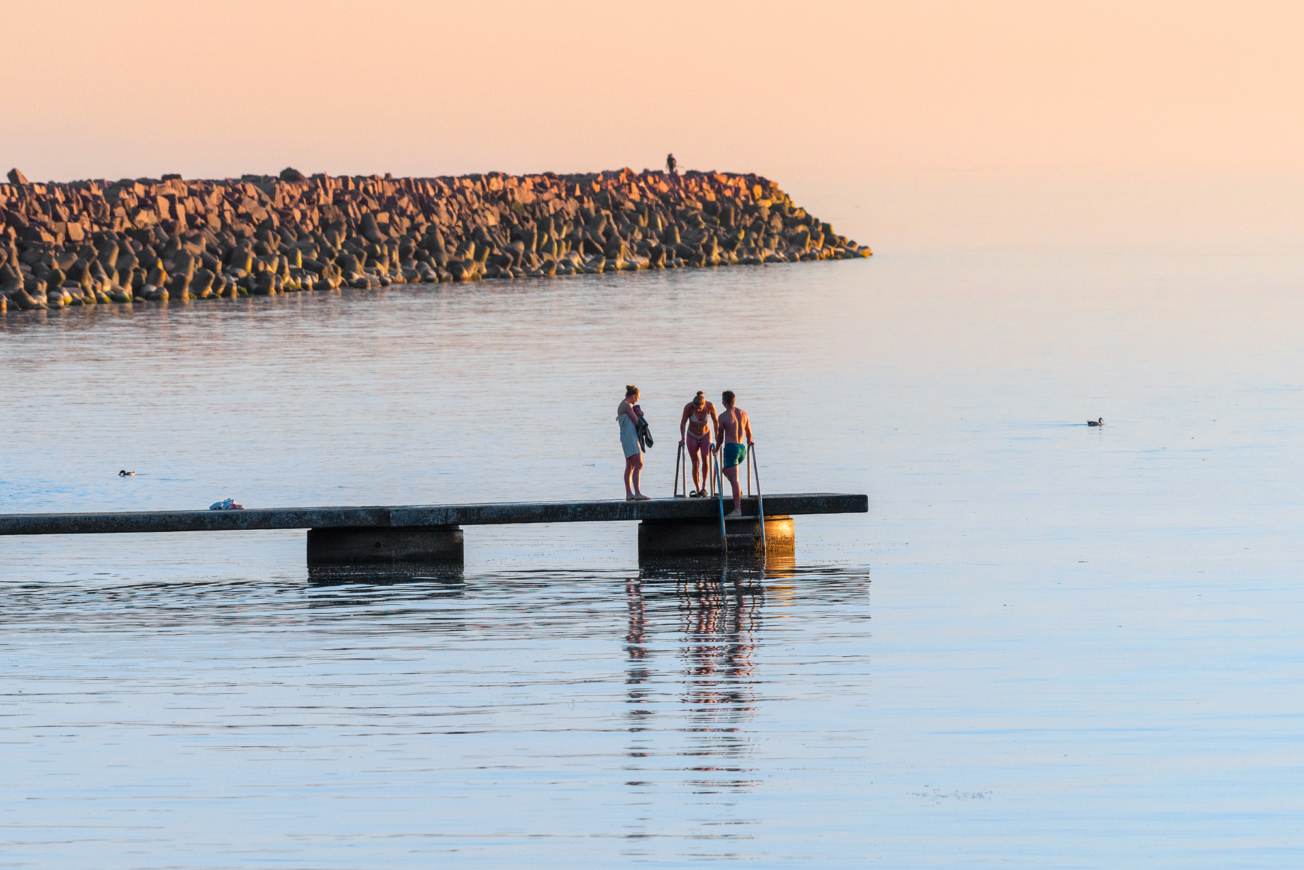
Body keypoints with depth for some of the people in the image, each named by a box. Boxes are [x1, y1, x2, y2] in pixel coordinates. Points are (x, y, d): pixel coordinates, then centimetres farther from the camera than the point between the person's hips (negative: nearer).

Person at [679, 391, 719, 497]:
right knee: (695, 463, -3)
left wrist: (717, 436, 0)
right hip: (692, 436, 0)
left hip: (705, 436, 0)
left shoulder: (710, 406, -22)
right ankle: (698, 490, 5)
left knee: (705, 458, -20)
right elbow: (683, 422, -10)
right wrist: (683, 439, -14)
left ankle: (704, 486, -12)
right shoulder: (688, 407, -24)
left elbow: (715, 420, -3)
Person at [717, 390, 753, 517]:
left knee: (734, 480, -9)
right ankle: (738, 491, 18)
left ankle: (737, 510, -13)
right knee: (725, 469, 31)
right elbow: (749, 432, 22)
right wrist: (749, 441, 44)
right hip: (742, 448, 6)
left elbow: (720, 437, 1)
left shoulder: (723, 417, -7)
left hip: (730, 448, -6)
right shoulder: (743, 413, 8)